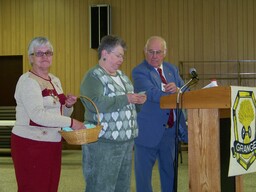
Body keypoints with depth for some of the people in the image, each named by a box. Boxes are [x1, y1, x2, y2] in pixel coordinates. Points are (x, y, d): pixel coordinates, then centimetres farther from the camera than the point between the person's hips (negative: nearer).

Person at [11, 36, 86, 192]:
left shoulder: (55, 81, 14)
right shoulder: (27, 81, -10)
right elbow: (37, 114, -23)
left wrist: (68, 105, 0)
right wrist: (71, 122, -23)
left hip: (53, 144, 7)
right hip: (30, 145, -7)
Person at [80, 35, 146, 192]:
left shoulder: (121, 75, 16)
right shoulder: (93, 76, -9)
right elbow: (94, 104, -25)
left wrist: (137, 101, 2)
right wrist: (125, 99, -23)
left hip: (126, 140, 8)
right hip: (103, 142, -8)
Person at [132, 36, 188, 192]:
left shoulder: (172, 69, 10)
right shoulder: (139, 72, -10)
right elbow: (153, 94, -24)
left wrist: (177, 89, -20)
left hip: (171, 130, 6)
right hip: (149, 131, -5)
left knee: (170, 172, 16)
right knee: (143, 174, 4)